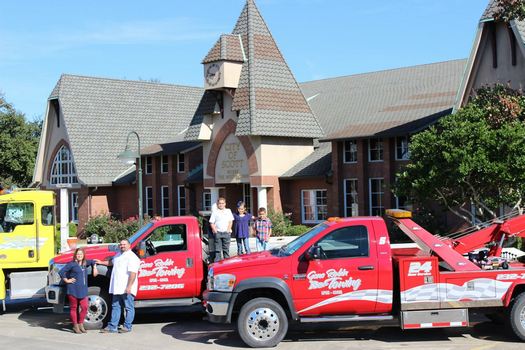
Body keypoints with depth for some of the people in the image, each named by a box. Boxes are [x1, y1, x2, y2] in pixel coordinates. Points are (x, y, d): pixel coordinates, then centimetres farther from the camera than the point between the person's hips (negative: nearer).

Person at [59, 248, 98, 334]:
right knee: (74, 308, 3)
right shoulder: (72, 264, -6)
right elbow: (61, 272, -11)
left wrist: (94, 269, 23)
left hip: (83, 290, 5)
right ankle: (75, 326, 11)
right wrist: (66, 280, -10)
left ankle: (81, 324, 16)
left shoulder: (85, 263, 12)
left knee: (84, 307, 1)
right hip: (73, 290, -5)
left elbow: (92, 262, 34)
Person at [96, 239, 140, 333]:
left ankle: (127, 327, 7)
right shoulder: (118, 255, 17)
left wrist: (129, 286, -26)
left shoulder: (132, 257, -12)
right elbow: (112, 262, 39)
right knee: (115, 307, 10)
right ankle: (112, 327, 14)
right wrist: (101, 262, 32)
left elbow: (133, 273, -20)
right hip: (117, 288, 9)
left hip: (127, 289, -9)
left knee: (129, 307, 1)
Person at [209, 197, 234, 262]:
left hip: (226, 232, 1)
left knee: (226, 249, 3)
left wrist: (228, 230, -4)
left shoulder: (228, 211, 13)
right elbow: (211, 223, 6)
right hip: (217, 232, -1)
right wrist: (215, 230, -7)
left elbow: (230, 221, 9)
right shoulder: (215, 212, 9)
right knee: (217, 249, -3)